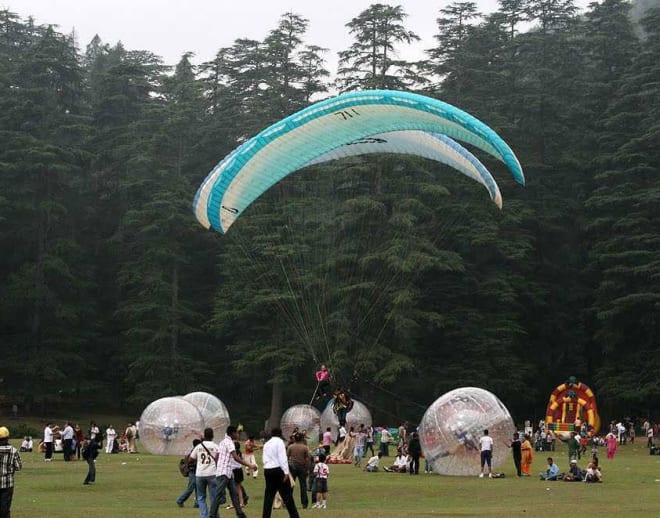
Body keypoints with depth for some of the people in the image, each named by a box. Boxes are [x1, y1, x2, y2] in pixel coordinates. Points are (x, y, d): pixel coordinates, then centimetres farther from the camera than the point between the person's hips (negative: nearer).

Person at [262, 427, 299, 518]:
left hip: (267, 470, 6)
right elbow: (283, 458, -13)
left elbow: (264, 459, 12)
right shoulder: (279, 442, -5)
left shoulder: (266, 444, 16)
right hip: (278, 470, -6)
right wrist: (286, 472, -15)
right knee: (287, 494, -1)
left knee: (268, 495, 8)